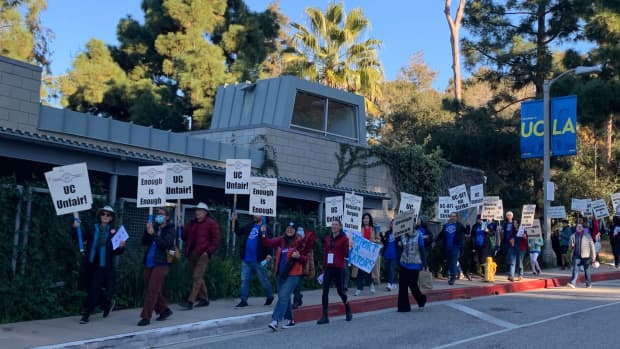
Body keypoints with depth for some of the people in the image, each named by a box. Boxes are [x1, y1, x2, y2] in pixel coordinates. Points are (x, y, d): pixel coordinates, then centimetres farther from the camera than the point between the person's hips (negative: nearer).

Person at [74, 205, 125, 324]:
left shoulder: (113, 232, 2)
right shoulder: (91, 228, 7)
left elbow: (115, 252, 2)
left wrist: (121, 247, -19)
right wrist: (76, 229, -16)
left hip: (103, 265, -3)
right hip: (89, 264, 3)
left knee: (94, 289, -5)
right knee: (89, 288, 10)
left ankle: (86, 314, 5)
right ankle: (107, 303, 33)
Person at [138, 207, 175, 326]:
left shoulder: (170, 230, -2)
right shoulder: (154, 228, 12)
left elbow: (165, 244, -16)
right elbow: (144, 243, 7)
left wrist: (153, 234, -19)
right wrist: (147, 231, -8)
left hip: (161, 263, -7)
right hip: (149, 263, 7)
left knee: (152, 290, -11)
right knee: (150, 290, 13)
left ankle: (146, 317, -8)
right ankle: (164, 310, 30)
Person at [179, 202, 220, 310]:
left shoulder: (211, 223, -3)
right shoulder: (192, 223, 17)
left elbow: (216, 240, -7)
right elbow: (185, 236, 18)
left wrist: (208, 251, -13)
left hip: (203, 254, -8)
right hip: (192, 253, 8)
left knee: (197, 277, -13)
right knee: (198, 277, 15)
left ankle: (190, 301, -18)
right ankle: (204, 298, 26)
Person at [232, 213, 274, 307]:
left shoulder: (265, 228, -7)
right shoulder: (250, 226, 12)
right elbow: (239, 232, 23)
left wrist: (269, 254, -29)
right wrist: (235, 221, 15)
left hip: (258, 261, -5)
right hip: (246, 260, 6)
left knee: (264, 280, 7)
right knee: (244, 280, 4)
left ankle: (270, 296, 28)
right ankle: (244, 300, 9)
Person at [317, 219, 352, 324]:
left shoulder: (344, 238, -2)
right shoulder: (328, 238, 11)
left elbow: (346, 253, -4)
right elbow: (325, 253, 13)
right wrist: (324, 267, 11)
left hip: (339, 268, -4)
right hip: (328, 268, 4)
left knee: (340, 290, 7)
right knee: (325, 291, -4)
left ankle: (348, 309, 33)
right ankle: (324, 316, -2)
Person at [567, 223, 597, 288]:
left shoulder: (587, 236, 0)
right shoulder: (573, 236, 8)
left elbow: (592, 246, 1)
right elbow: (571, 247, 16)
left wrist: (593, 256, -2)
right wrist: (572, 246, -9)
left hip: (585, 256, -2)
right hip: (576, 256, 2)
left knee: (586, 270, 6)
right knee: (575, 269, -9)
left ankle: (588, 284, 20)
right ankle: (572, 283, -16)